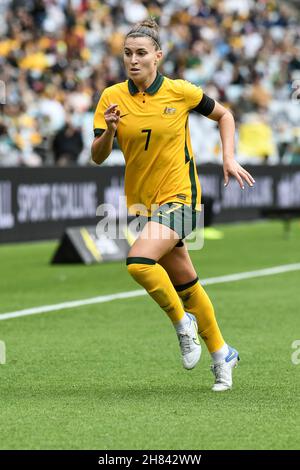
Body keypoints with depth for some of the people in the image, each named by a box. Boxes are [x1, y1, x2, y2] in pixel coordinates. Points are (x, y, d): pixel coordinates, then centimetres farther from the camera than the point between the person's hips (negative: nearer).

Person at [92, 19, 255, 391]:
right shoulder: (112, 98, -3)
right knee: (185, 284, 13)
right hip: (140, 201, 4)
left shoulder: (181, 92, -9)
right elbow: (97, 157, -7)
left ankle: (182, 321, -4)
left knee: (139, 261, -27)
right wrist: (108, 131, -26)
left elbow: (224, 115, 8)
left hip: (179, 196, -4)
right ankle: (221, 353, 29)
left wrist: (229, 159, -2)